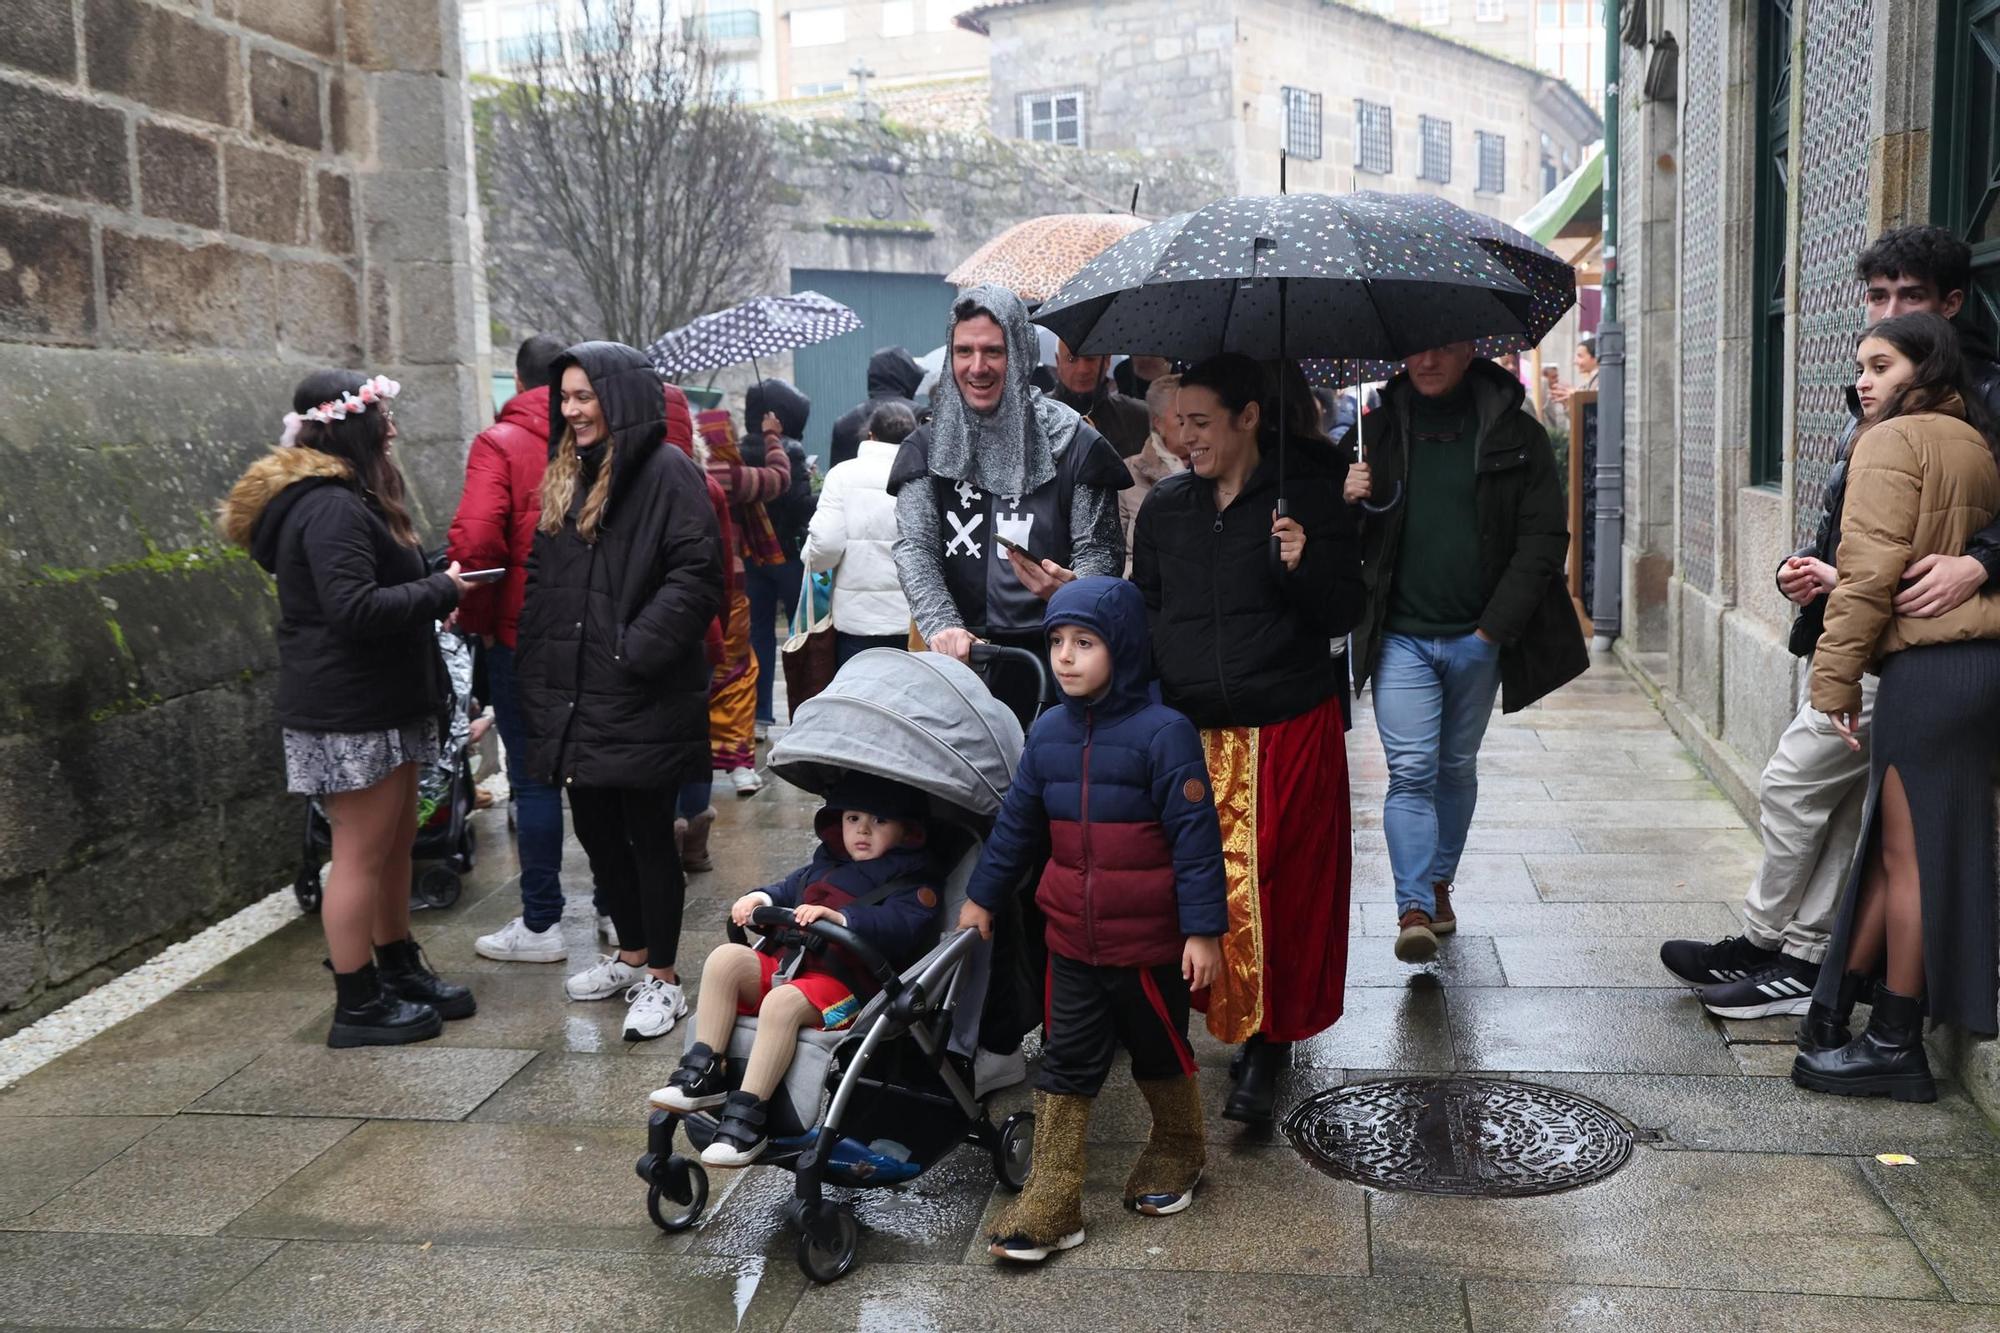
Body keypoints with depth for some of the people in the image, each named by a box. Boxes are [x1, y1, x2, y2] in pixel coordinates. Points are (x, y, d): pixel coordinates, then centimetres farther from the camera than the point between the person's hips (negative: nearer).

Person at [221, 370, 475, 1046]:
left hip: (380, 708, 10)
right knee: (361, 855, -1)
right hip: (351, 716, -10)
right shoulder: (332, 508, -20)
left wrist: (430, 595, 6)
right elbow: (355, 609, -28)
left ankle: (400, 970, 30)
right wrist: (441, 591, -17)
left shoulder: (342, 499, 15)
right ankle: (358, 1006, 9)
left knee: (395, 845, 17)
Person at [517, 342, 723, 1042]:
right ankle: (632, 953, 34)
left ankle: (662, 979, 15)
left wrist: (637, 650, -21)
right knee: (594, 827, 16)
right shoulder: (567, 478, 15)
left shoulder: (667, 473, -11)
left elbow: (697, 572, -19)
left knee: (648, 833, 2)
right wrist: (539, 670, 12)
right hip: (575, 695, 8)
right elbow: (541, 582, 20)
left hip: (642, 701, -8)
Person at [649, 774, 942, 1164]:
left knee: (783, 1002, -35)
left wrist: (838, 917, -33)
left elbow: (900, 926, -20)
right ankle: (703, 1073, -16)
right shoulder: (824, 865, 23)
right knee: (726, 959, -14)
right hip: (793, 963, 8)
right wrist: (761, 897, 3)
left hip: (848, 985, -8)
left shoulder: (913, 881, -2)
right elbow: (790, 888, 27)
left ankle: (747, 1117, -31)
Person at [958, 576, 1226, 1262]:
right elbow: (1017, 821, 13)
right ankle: (1051, 1202, 11)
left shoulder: (1163, 731, -16)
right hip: (1071, 940, 5)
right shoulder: (1049, 731, 2)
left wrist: (1203, 929, -16)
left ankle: (1178, 1149, 41)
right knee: (1066, 1063, 6)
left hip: (1150, 942, -5)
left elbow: (1196, 836, -15)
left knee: (1160, 1052, 15)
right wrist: (981, 896, 18)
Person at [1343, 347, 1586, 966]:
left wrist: (1495, 627, -9)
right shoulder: (1376, 432, 3)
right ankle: (1414, 909, -10)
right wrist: (1345, 503, -15)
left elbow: (1544, 537, -2)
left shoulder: (1516, 435, 0)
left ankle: (1440, 883, 31)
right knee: (1410, 772, -9)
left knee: (1457, 769, 14)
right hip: (1400, 636, -1)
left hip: (1477, 639, 1)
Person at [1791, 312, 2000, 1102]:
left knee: (1908, 854, -1)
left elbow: (1871, 571, -14)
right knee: (1893, 845, 12)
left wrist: (1836, 675, -10)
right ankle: (1833, 1021, 20)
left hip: (1928, 668, -8)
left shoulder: (1894, 440, -7)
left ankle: (1895, 1046, 8)